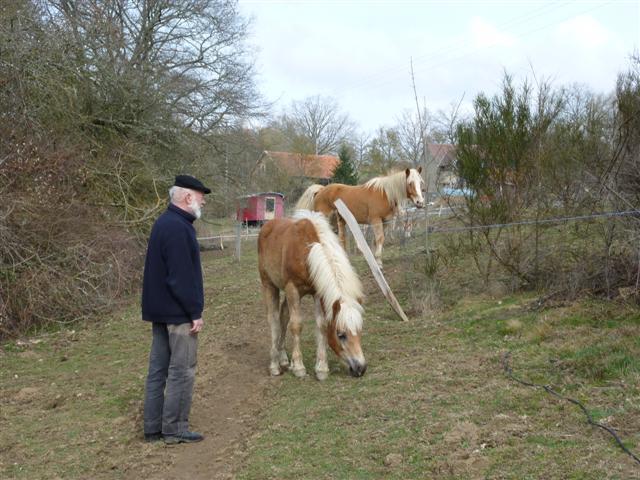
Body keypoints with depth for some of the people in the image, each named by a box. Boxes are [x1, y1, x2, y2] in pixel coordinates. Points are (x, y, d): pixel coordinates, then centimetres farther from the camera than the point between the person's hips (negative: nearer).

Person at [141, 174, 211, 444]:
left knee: (158, 369, 12)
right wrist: (195, 313, -18)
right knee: (182, 371, -1)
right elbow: (181, 277, -23)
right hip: (178, 312, -10)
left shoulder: (164, 223, 13)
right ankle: (174, 430, 5)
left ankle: (153, 428, 19)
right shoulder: (178, 228, -19)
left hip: (159, 310, 10)